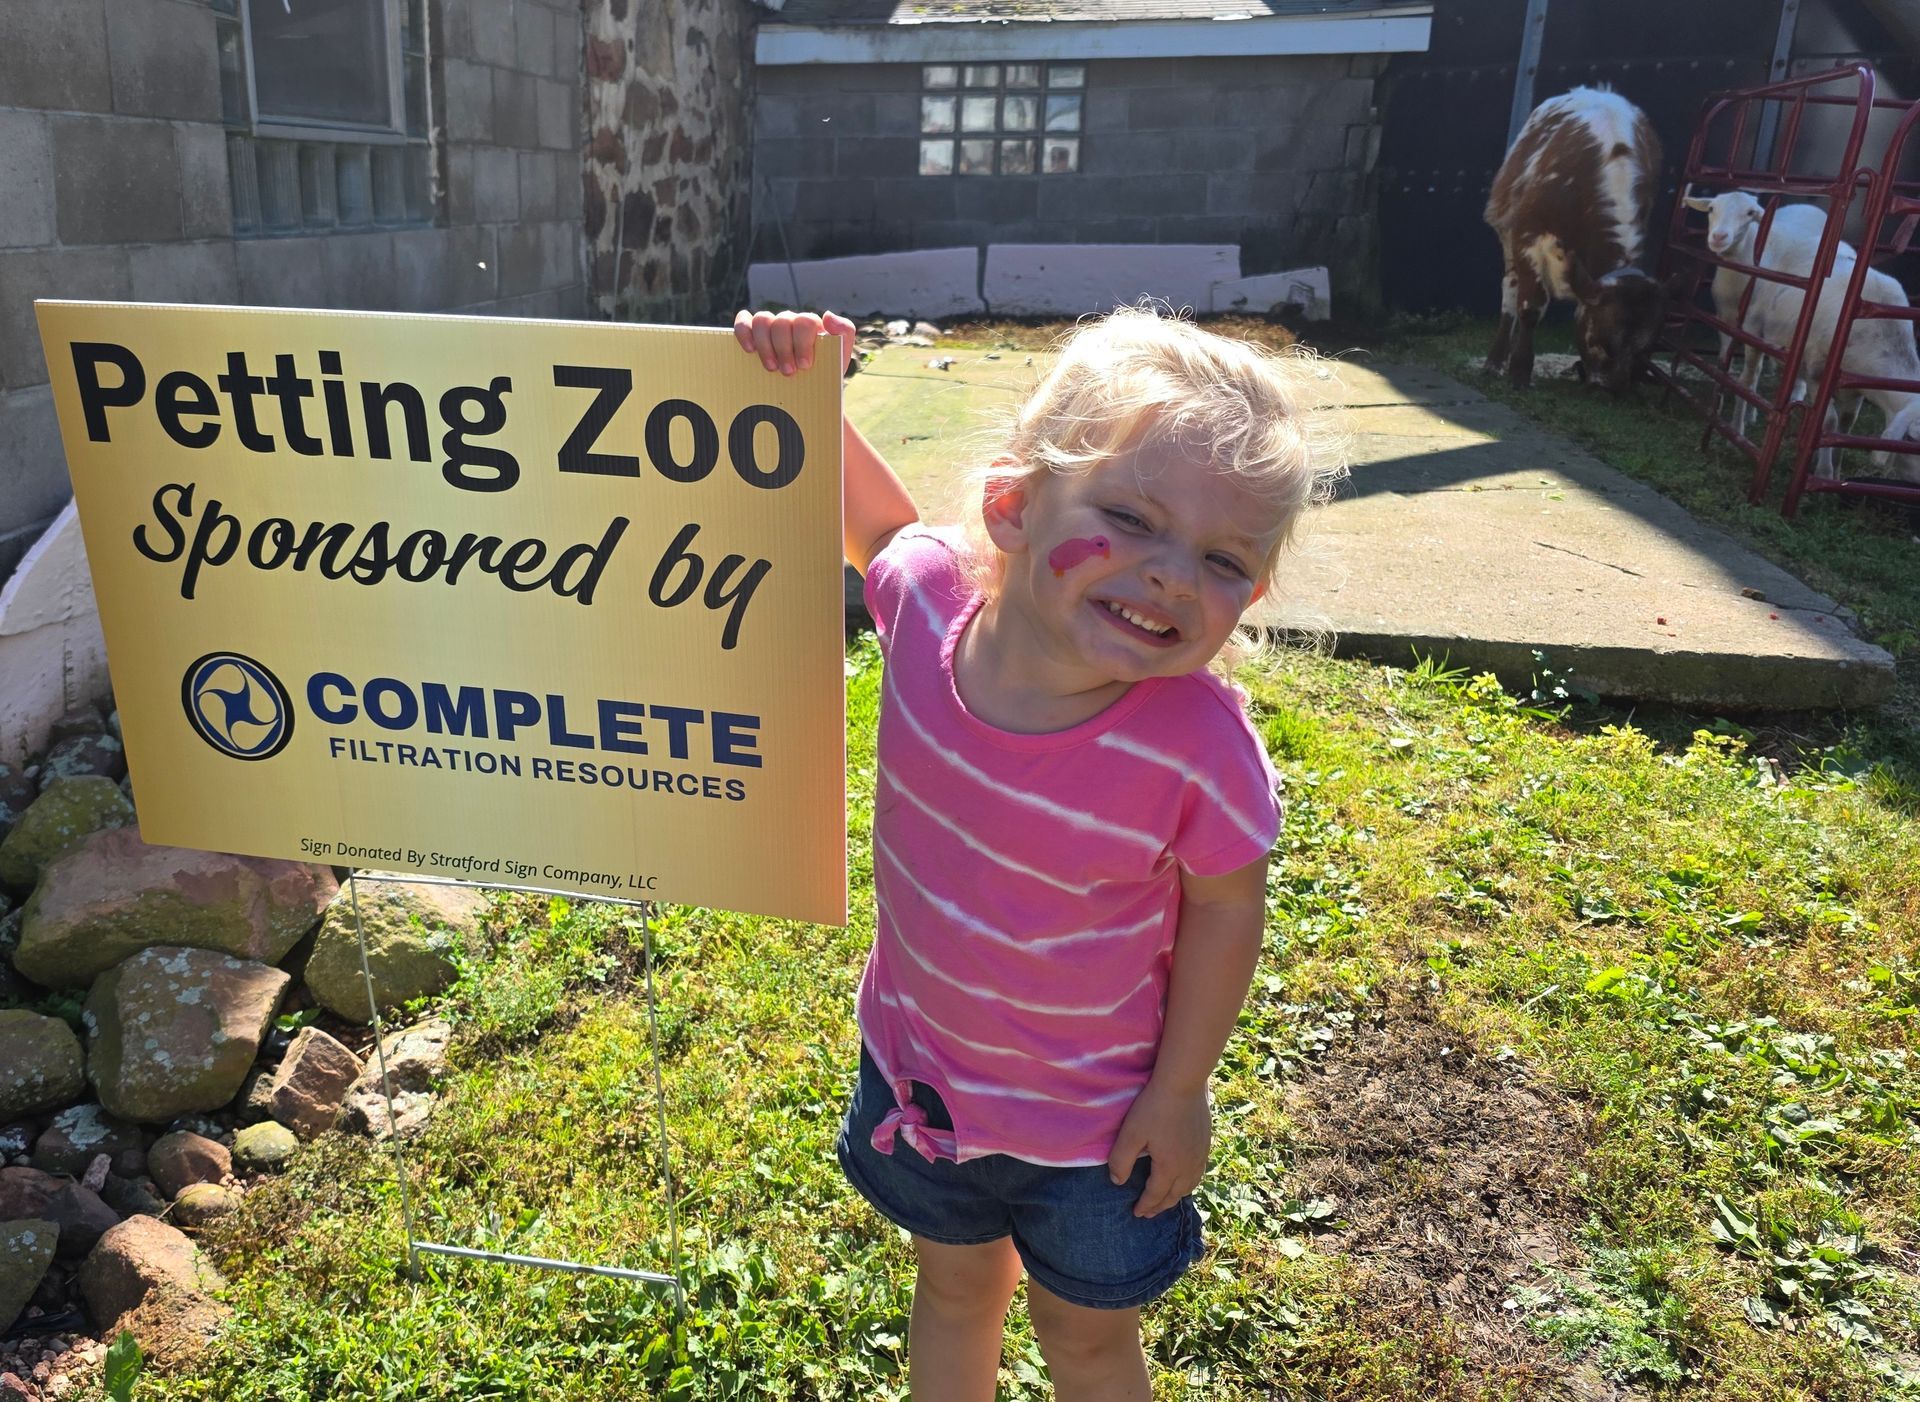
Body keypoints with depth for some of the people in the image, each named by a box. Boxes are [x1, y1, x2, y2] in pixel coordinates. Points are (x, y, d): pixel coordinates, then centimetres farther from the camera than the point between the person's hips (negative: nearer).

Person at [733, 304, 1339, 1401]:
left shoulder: (1199, 743, -33)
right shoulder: (931, 598, -25)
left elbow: (1226, 909, -16)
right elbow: (881, 519, -1)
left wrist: (1180, 1094, -7)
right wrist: (801, 392, -14)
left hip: (1092, 1120, -3)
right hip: (920, 1069, 3)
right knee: (956, 1289, 31)